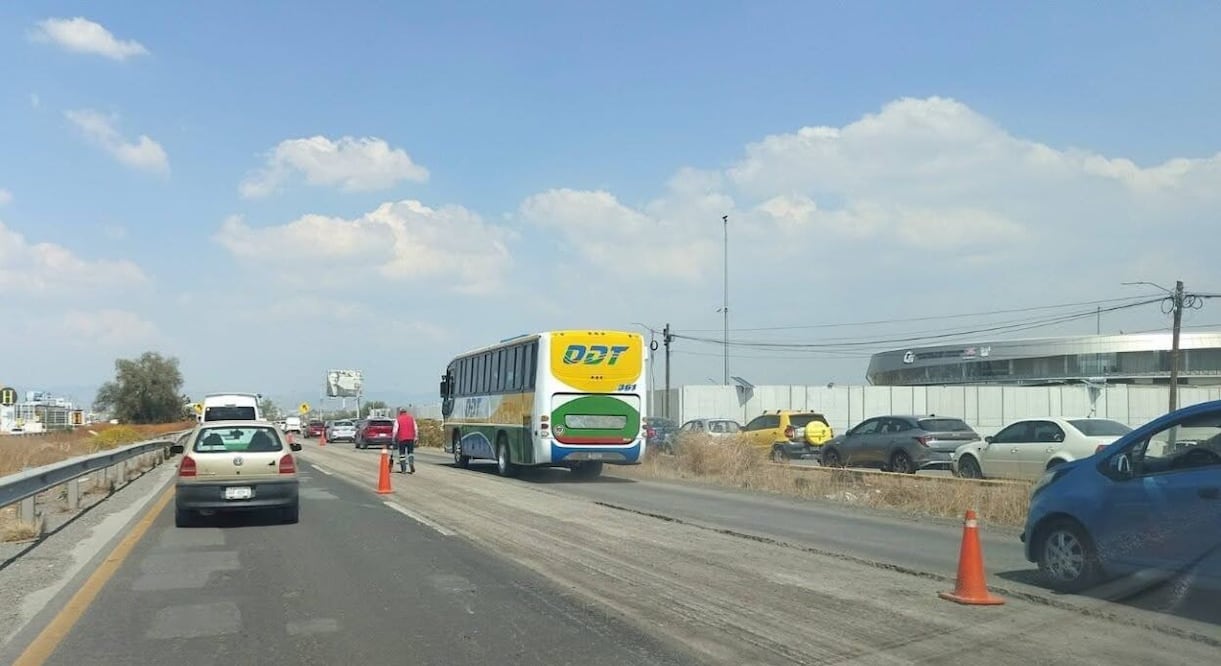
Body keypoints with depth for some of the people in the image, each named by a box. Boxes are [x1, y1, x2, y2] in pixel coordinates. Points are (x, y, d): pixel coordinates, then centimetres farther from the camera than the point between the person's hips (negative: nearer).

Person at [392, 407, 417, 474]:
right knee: (410, 452, 12)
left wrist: (394, 439, 5)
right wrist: (415, 437, 11)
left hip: (401, 439, -2)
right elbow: (415, 428, 6)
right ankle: (411, 463, -12)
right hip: (410, 438, 2)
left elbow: (395, 430, -3)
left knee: (402, 454, 6)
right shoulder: (411, 418, 8)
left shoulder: (398, 420, 0)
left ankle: (403, 469, 4)